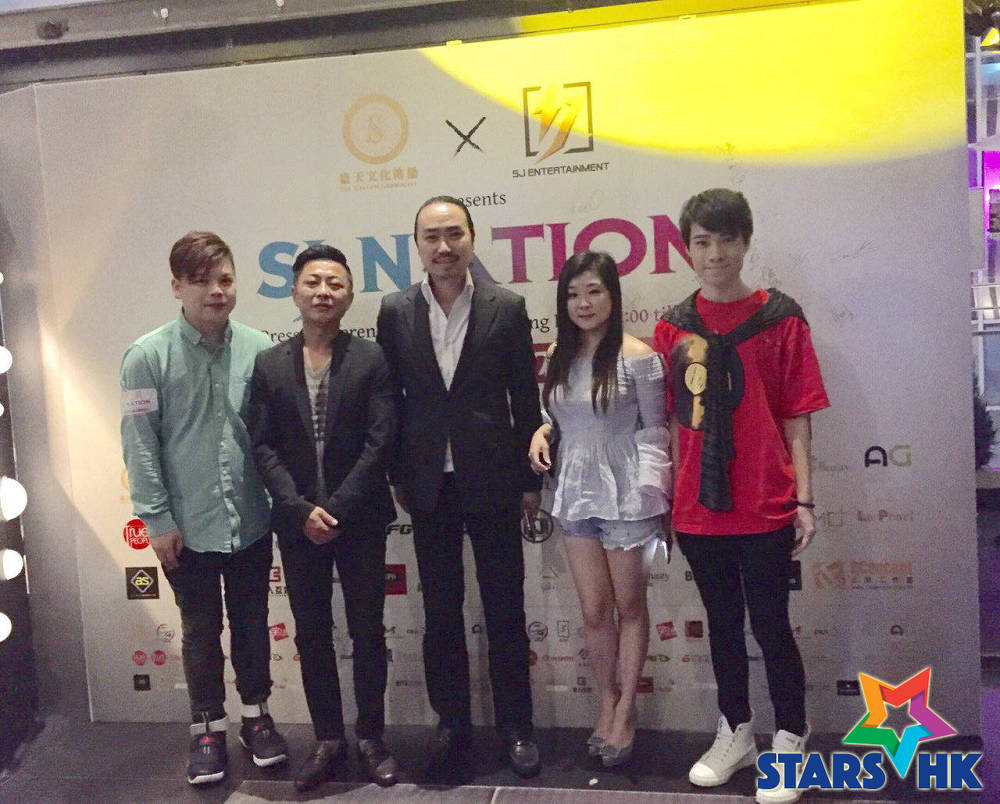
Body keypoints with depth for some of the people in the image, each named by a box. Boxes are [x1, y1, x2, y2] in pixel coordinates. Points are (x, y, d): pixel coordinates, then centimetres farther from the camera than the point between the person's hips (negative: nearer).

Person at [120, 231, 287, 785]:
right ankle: (208, 727, 33)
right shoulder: (148, 357, -9)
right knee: (201, 630, 14)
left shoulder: (258, 350, -5)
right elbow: (139, 445, -7)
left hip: (251, 521, 2)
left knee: (252, 624, 17)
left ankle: (256, 715, 37)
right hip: (187, 527, -1)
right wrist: (158, 519, -8)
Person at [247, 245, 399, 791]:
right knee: (312, 635, 11)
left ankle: (370, 738, 23)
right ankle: (328, 740, 25)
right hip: (297, 523, 2)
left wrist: (337, 509, -13)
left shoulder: (372, 360, -3)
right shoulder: (269, 365, 3)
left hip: (360, 520, -2)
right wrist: (301, 509, -11)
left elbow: (380, 441, -8)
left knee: (367, 632, 7)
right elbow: (263, 446, -1)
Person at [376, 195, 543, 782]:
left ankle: (516, 726, 24)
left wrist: (531, 479, 0)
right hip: (430, 485, 2)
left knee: (506, 610, 8)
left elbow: (526, 400, -1)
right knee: (441, 613, 12)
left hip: (493, 481, -1)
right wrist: (399, 476, 4)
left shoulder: (506, 308, -4)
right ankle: (453, 727, 26)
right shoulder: (396, 312, 0)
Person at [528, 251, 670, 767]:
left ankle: (625, 711, 23)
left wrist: (652, 495, -13)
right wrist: (541, 431, -3)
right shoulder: (559, 357, 7)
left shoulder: (636, 357, -10)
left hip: (624, 497, -4)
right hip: (574, 494, 5)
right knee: (594, 609, 10)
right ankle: (607, 701, 29)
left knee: (629, 605, 9)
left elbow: (654, 431, -7)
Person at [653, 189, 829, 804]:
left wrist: (804, 500, -6)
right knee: (723, 624, 16)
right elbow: (675, 422, 7)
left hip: (765, 509, -3)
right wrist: (669, 499, 5)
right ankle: (736, 734, 33)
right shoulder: (672, 328, 4)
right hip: (699, 511, 3)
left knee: (770, 625, 5)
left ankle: (790, 742, 25)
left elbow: (796, 418, -3)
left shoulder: (779, 318, -3)